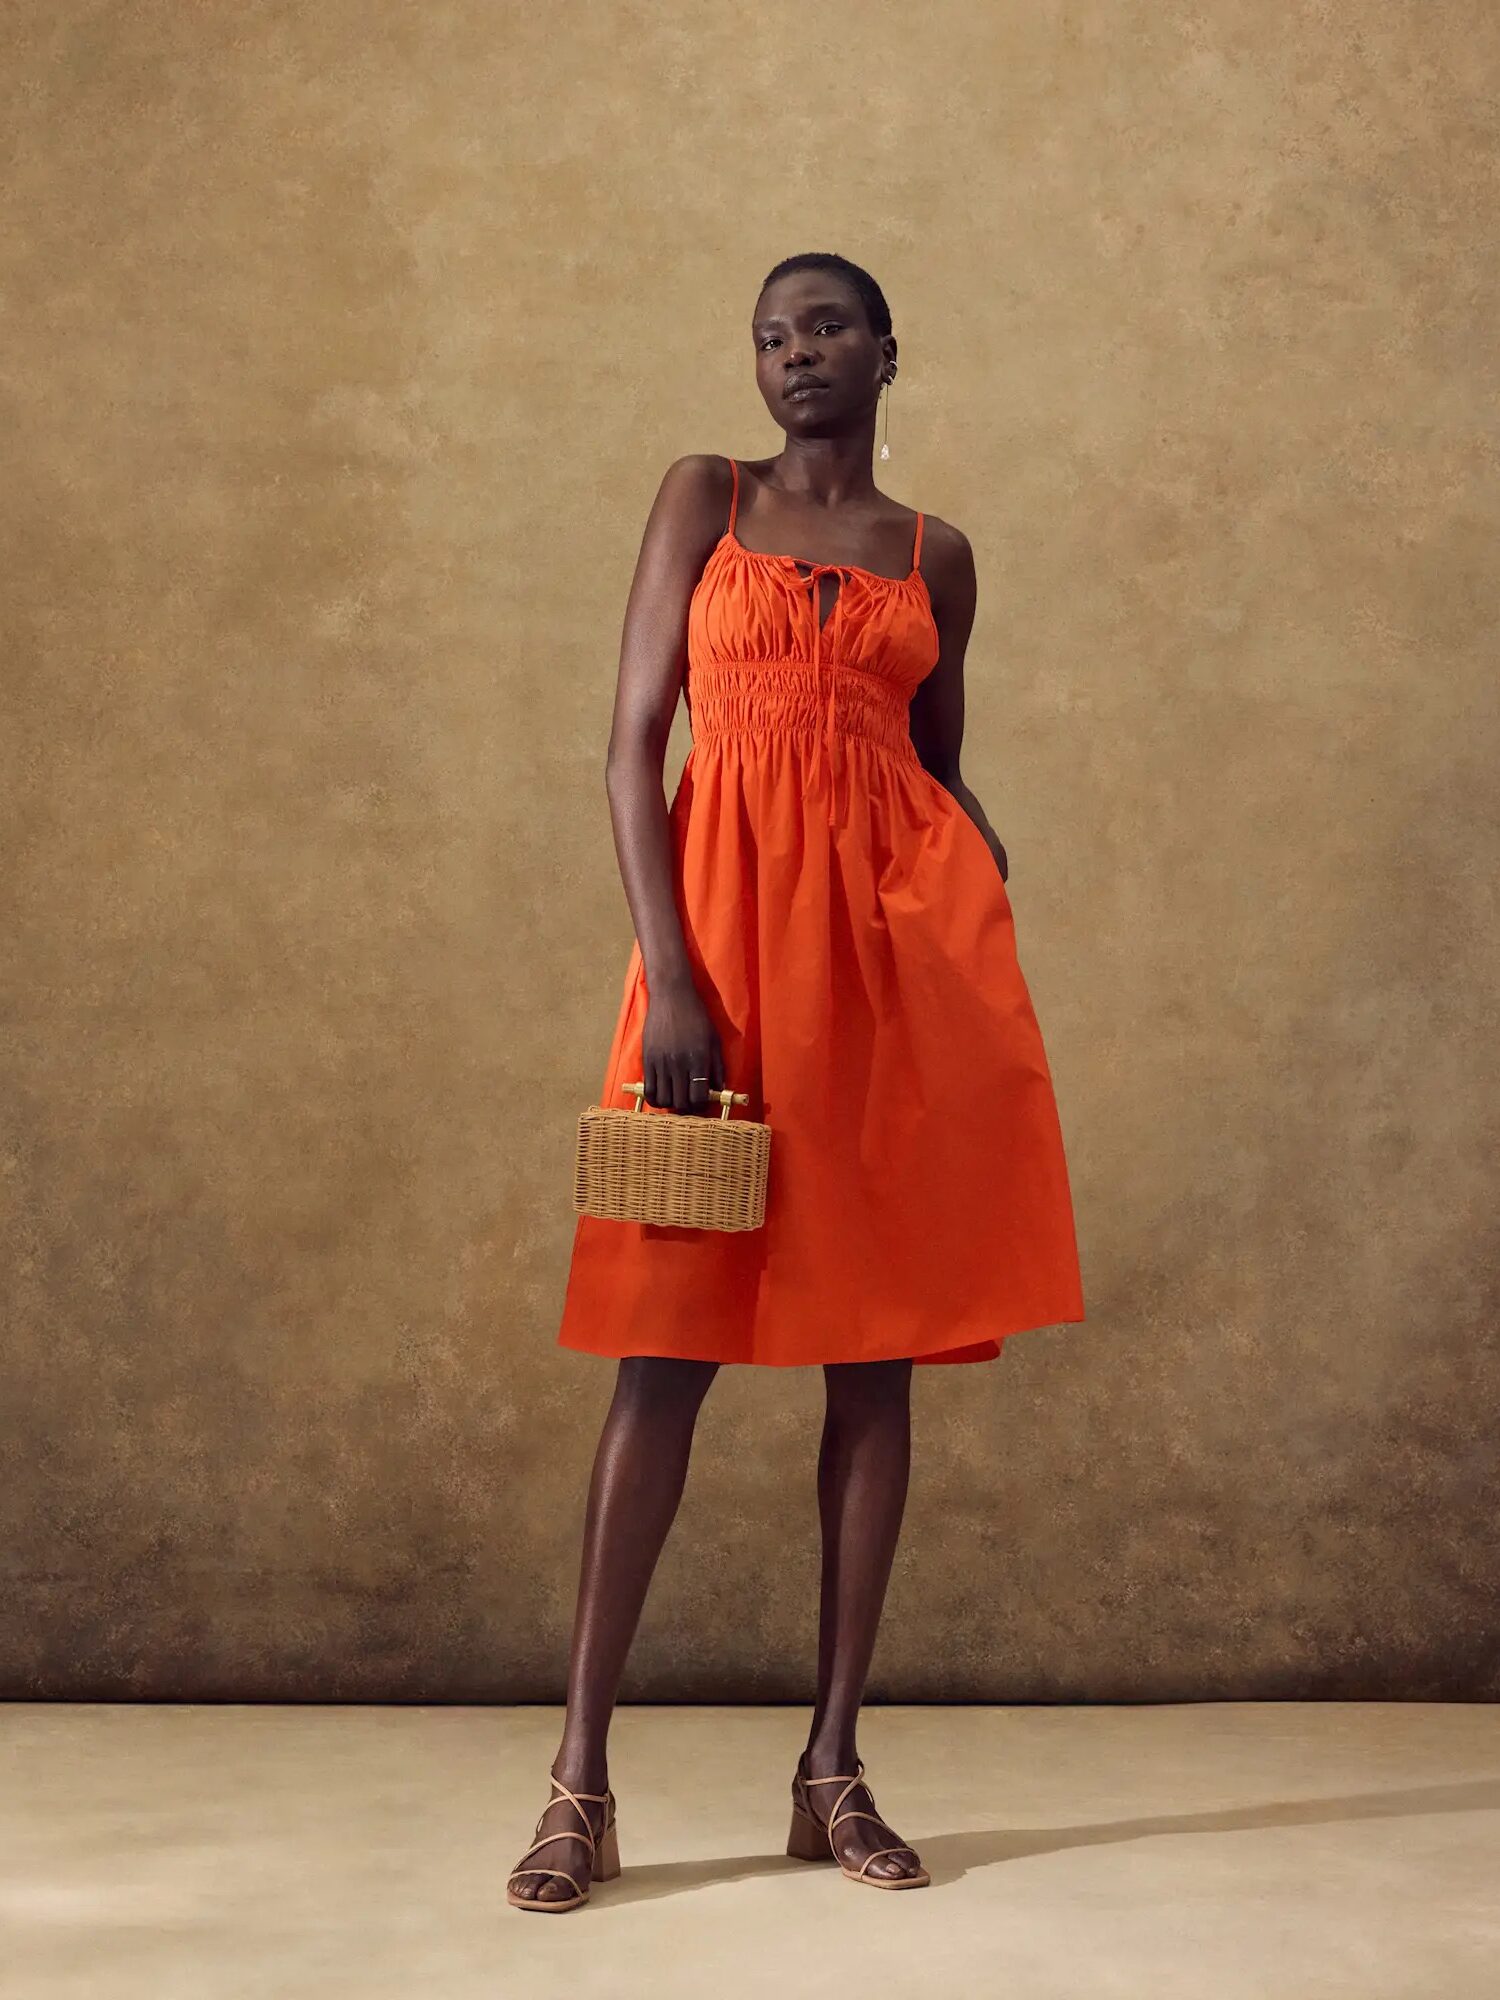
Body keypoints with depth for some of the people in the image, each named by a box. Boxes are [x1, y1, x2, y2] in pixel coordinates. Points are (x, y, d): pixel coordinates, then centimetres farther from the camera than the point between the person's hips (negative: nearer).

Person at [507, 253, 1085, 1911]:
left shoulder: (935, 555, 17)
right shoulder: (705, 498, 10)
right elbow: (634, 741, 2)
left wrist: (984, 861, -3)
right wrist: (667, 973, -10)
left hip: (899, 929, 3)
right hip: (727, 917, -2)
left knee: (876, 1350, 2)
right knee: (667, 1346, -4)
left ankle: (834, 1765, 12)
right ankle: (581, 1776, 4)